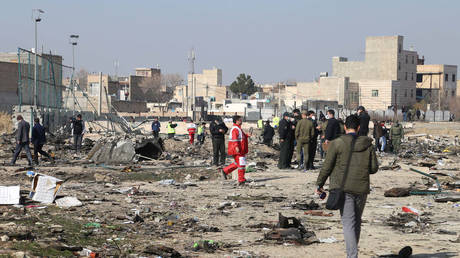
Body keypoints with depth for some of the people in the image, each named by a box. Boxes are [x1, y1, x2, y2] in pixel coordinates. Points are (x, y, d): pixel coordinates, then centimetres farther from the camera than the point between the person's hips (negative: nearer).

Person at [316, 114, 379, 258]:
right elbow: (374, 168, 6)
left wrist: (319, 184, 7)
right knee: (357, 221, 18)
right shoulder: (367, 144, 4)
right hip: (362, 188, 4)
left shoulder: (337, 144, -6)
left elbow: (327, 167, -4)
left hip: (343, 188, -4)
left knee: (348, 223, -7)